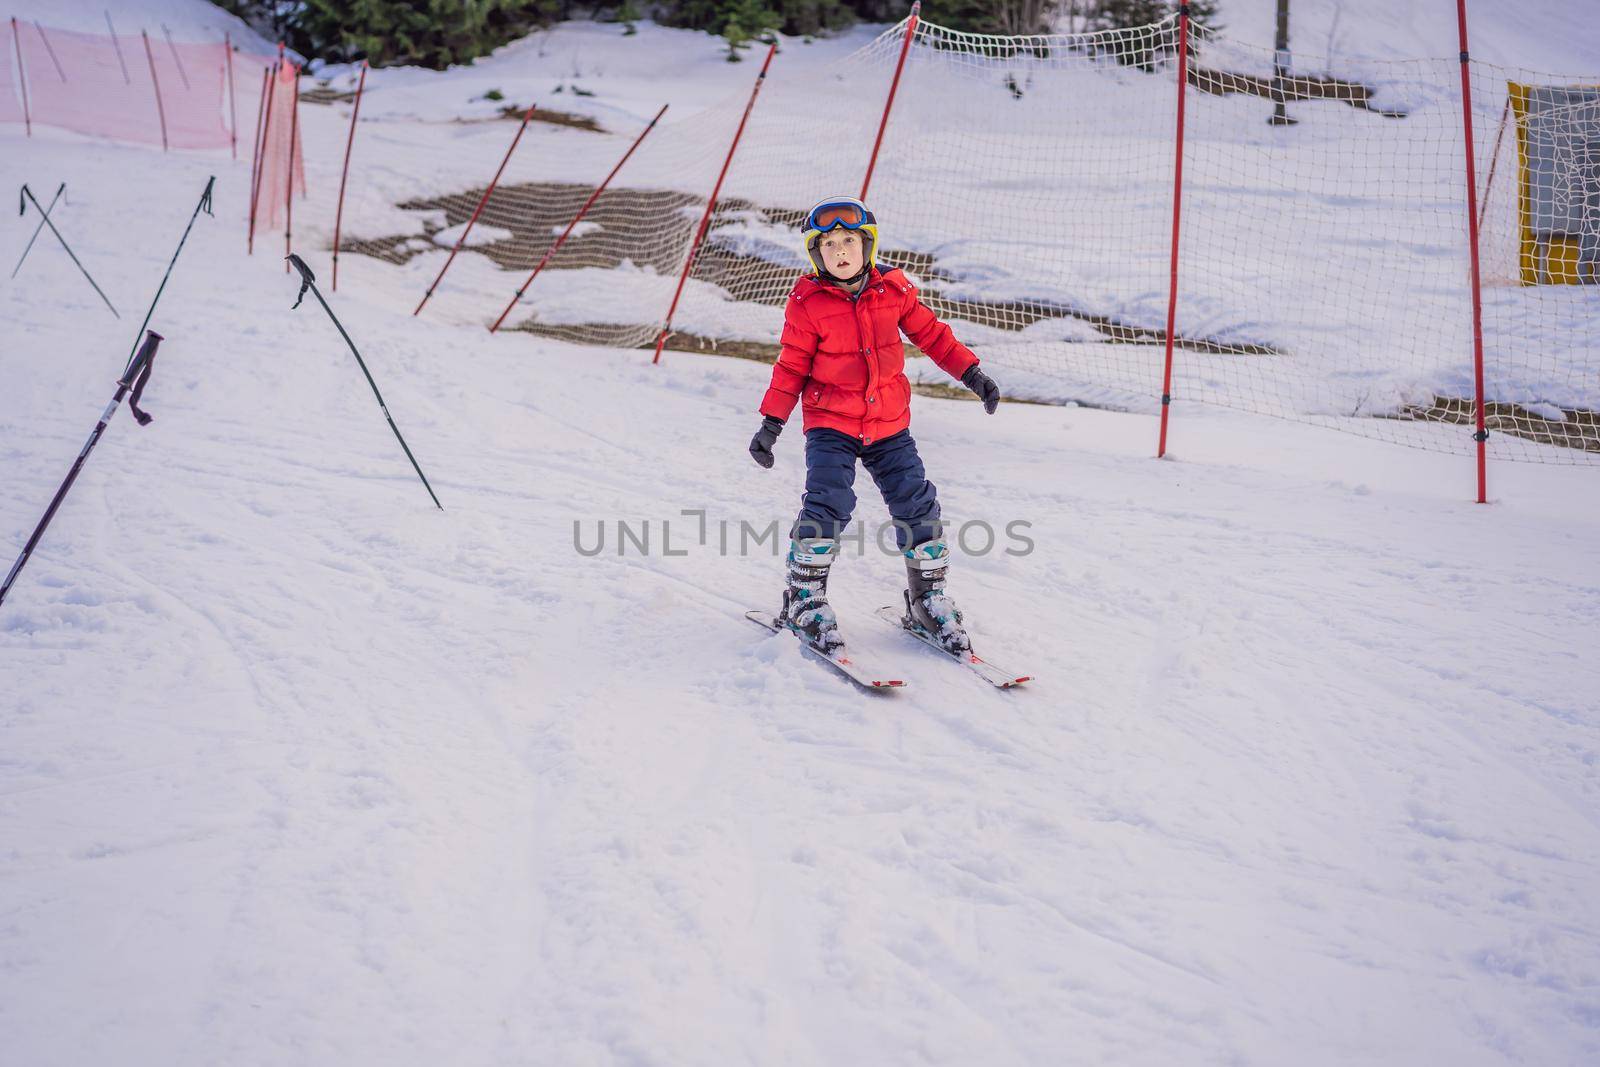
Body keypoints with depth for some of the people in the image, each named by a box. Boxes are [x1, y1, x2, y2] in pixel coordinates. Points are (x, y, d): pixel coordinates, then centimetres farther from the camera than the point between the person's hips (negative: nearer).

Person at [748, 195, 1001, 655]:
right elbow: (792, 367, -3)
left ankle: (927, 598, 17)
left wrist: (971, 373, 7)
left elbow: (931, 333, 10)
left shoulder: (894, 289, -1)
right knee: (829, 501, -19)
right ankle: (803, 599, -3)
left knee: (916, 503, 1)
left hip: (889, 425, 3)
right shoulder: (807, 304, -8)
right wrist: (772, 422, -8)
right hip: (830, 425, -3)